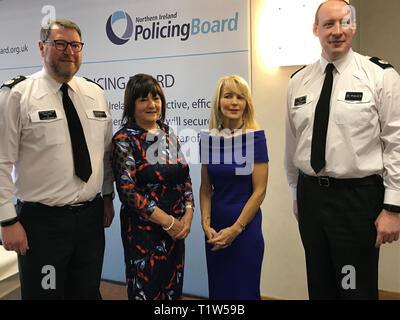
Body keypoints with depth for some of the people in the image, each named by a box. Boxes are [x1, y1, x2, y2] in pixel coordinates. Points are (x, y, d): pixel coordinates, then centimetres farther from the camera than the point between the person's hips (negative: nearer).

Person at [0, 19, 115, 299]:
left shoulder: (96, 94, 7)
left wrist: (108, 197, 13)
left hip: (91, 216, 4)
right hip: (41, 221, -4)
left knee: (88, 293, 18)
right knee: (44, 293, 10)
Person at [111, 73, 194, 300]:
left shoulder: (168, 133, 8)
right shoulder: (124, 140, -9)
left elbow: (185, 177, 9)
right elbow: (127, 190, -15)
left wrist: (188, 214, -5)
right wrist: (167, 221, -15)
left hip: (177, 228, 6)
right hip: (143, 229, -5)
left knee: (173, 289, 17)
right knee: (146, 290, 8)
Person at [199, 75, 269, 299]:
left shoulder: (255, 137, -10)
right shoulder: (209, 138, 2)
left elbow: (260, 190, -11)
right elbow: (206, 187, 6)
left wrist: (235, 229, -12)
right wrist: (206, 224, -4)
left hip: (245, 226, -4)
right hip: (215, 227, 4)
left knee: (244, 290, 9)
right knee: (217, 290, 17)